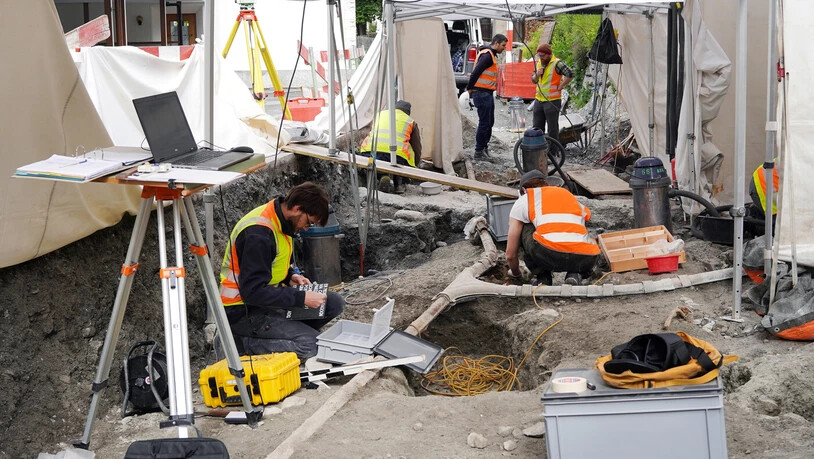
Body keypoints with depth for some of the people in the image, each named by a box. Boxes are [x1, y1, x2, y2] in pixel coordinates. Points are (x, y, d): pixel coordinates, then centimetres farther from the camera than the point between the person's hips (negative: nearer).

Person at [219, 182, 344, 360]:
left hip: (266, 298, 10)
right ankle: (241, 342, -9)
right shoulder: (259, 233, -26)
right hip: (244, 311, -9)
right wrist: (302, 298, -27)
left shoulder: (280, 218, 4)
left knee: (334, 303, 2)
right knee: (310, 344, -22)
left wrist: (290, 276, 2)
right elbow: (253, 291, -29)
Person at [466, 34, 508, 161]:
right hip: (482, 93, -10)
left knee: (489, 122, 14)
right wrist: (469, 88, -13)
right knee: (484, 123, -6)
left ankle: (484, 147, 22)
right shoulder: (487, 55, -15)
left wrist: (470, 87, 12)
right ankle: (479, 151, 1)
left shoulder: (491, 55, 17)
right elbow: (476, 72, -20)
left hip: (488, 93, 10)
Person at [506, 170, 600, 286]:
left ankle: (543, 279, 19)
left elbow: (510, 254, 28)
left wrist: (516, 273, 50)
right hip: (585, 258, 4)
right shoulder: (569, 194, 35)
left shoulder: (522, 202, 24)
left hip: (549, 253, -4)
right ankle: (575, 275, 10)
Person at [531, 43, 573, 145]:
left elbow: (570, 75, -23)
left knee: (552, 129, 0)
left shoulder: (557, 64, -13)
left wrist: (559, 87, -18)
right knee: (537, 128, 13)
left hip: (552, 101, -7)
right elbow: (533, 81, 17)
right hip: (539, 99, 7)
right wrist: (537, 75, -6)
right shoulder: (538, 63, 11)